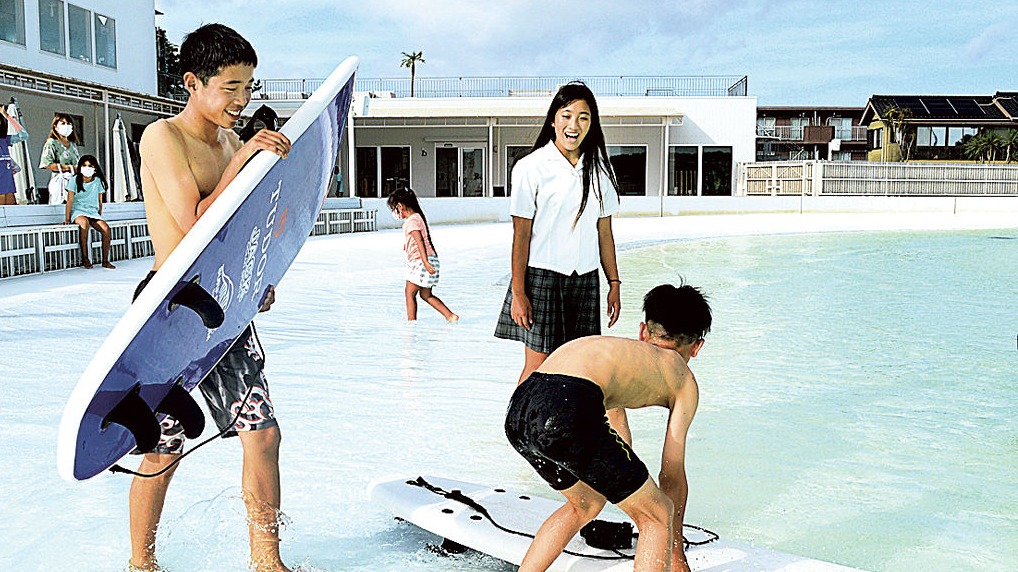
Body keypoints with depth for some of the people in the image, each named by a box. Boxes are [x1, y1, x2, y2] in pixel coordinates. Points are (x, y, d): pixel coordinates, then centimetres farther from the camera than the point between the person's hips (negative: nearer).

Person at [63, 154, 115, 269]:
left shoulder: (98, 181, 8)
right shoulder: (74, 180, 1)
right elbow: (70, 201, -3)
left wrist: (99, 218, 7)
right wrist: (67, 219, -8)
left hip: (93, 212, 3)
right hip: (78, 211, -3)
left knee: (106, 229, -25)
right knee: (84, 222, -38)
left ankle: (105, 261, -14)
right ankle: (85, 258, -30)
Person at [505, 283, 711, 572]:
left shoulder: (617, 348, 39)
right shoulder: (682, 378, 22)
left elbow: (622, 448, 50)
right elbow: (672, 476, 23)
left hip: (517, 412, 8)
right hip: (568, 411, -8)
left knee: (587, 504, 33)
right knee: (659, 515, 14)